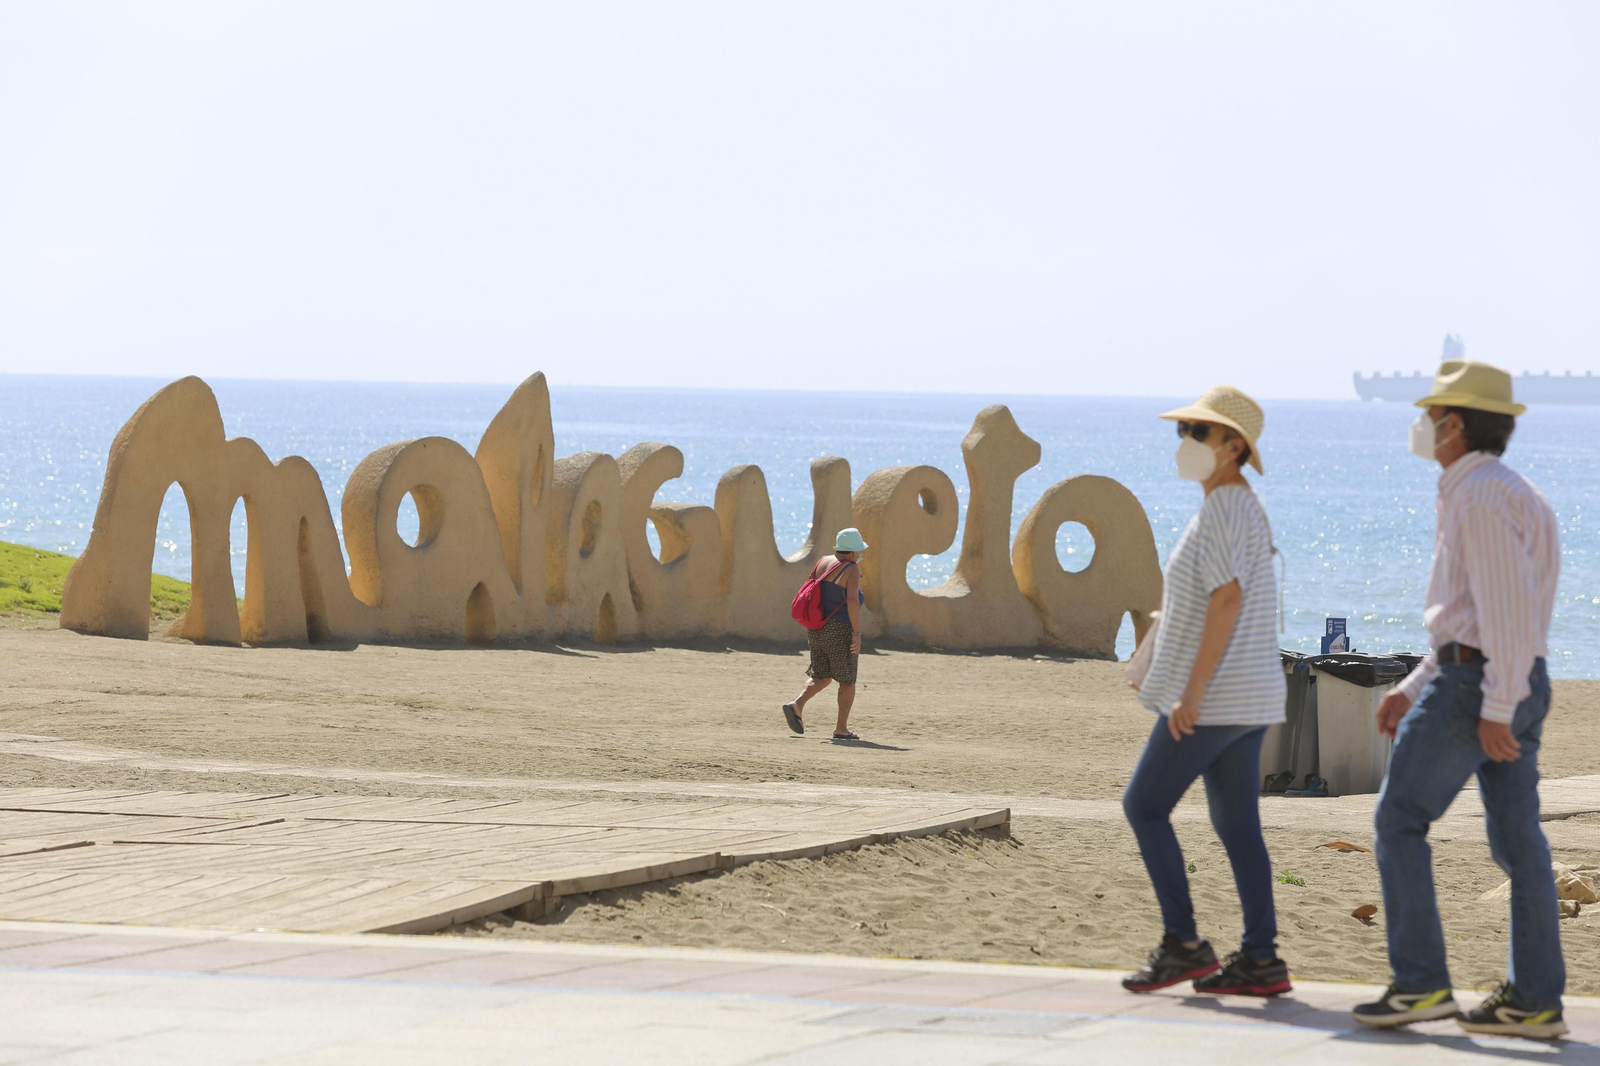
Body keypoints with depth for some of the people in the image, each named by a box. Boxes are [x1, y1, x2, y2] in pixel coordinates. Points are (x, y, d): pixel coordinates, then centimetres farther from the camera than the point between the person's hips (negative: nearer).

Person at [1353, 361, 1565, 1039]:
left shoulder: (1477, 494, -14)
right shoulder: (1511, 494, 20)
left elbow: (1507, 606, -21)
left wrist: (1495, 709, -23)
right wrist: (1412, 690, 22)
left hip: (1473, 680, -9)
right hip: (1519, 686, 9)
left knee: (1400, 823, -1)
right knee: (1516, 838, 6)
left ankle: (1420, 983, -5)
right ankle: (1534, 999, 3)